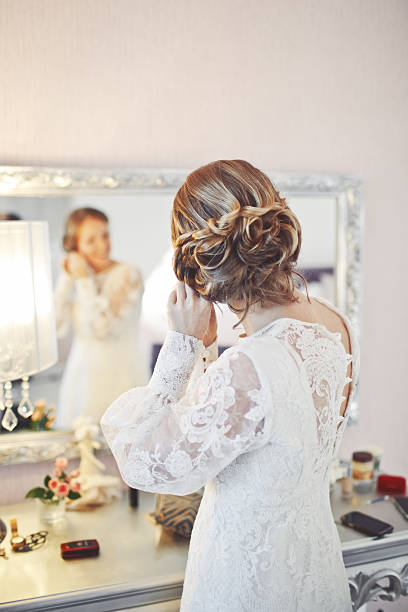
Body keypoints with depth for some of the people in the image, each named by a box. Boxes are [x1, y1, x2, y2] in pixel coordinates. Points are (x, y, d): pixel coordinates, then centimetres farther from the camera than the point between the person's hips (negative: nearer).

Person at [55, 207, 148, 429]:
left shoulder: (128, 275, -10)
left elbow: (103, 328, -19)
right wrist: (67, 279, -5)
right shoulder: (74, 278, 7)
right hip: (80, 375, 5)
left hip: (119, 376, -5)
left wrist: (85, 281, -14)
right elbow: (57, 328, -3)